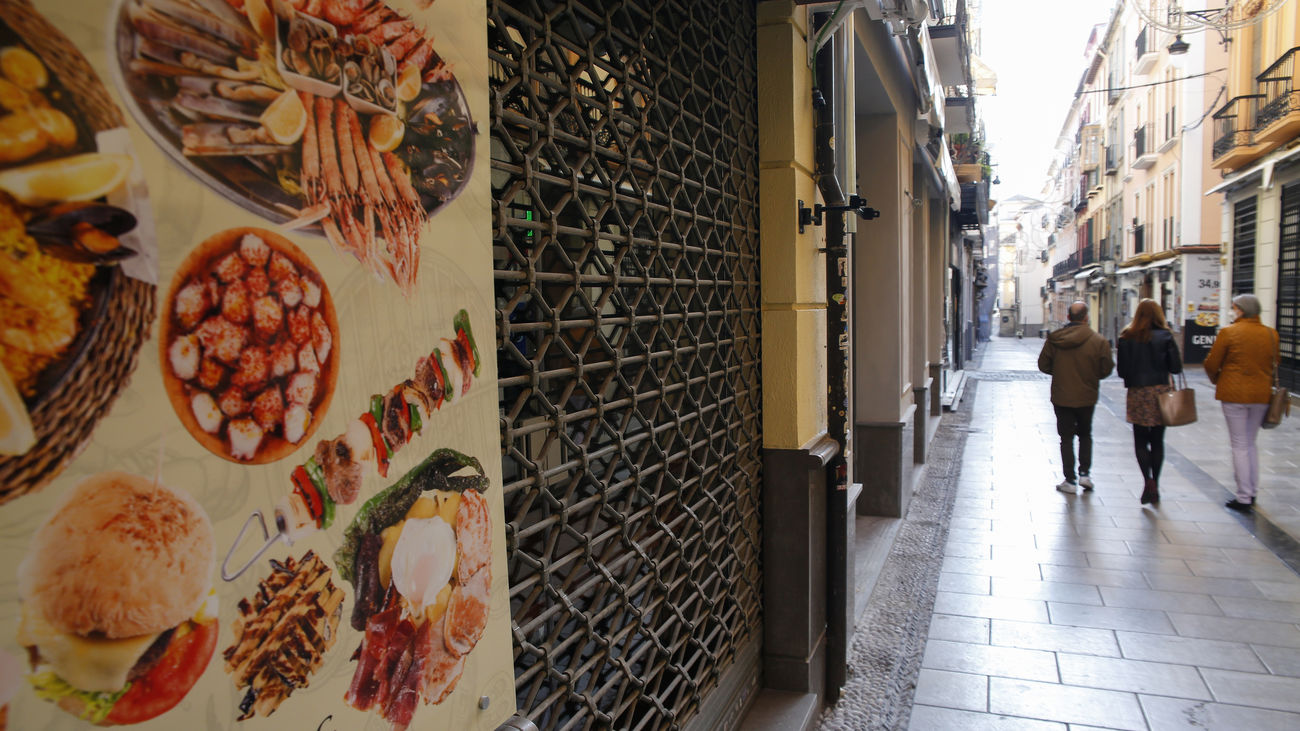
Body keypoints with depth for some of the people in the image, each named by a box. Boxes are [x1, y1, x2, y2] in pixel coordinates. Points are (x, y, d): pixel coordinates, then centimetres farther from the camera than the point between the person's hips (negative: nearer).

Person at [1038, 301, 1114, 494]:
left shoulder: (1054, 339, -8)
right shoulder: (1099, 341, -11)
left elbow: (1043, 365, -3)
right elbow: (1106, 370, -7)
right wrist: (1090, 374, 13)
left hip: (1061, 397, 0)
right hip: (1086, 397, 0)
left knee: (1066, 438, 7)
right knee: (1085, 435, 21)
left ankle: (1070, 481, 8)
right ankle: (1084, 473, 13)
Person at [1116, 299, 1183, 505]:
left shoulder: (1127, 338, -4)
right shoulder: (1164, 337, -6)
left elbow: (1122, 370, -5)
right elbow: (1176, 367, -7)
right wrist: (1160, 365, 13)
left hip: (1137, 393, 0)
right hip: (1160, 391, 0)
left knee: (1140, 440, 7)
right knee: (1157, 440, 10)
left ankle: (1148, 480, -13)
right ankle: (1155, 486, 14)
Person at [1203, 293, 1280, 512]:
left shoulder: (1228, 333, -10)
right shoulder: (1271, 334, 3)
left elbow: (1211, 364, -6)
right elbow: (1274, 363, 14)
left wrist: (1217, 380, 14)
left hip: (1235, 394, -4)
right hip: (1262, 395, 5)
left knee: (1240, 446, 2)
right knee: (1251, 444, 18)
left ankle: (1244, 498, 3)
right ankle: (1252, 493, 23)